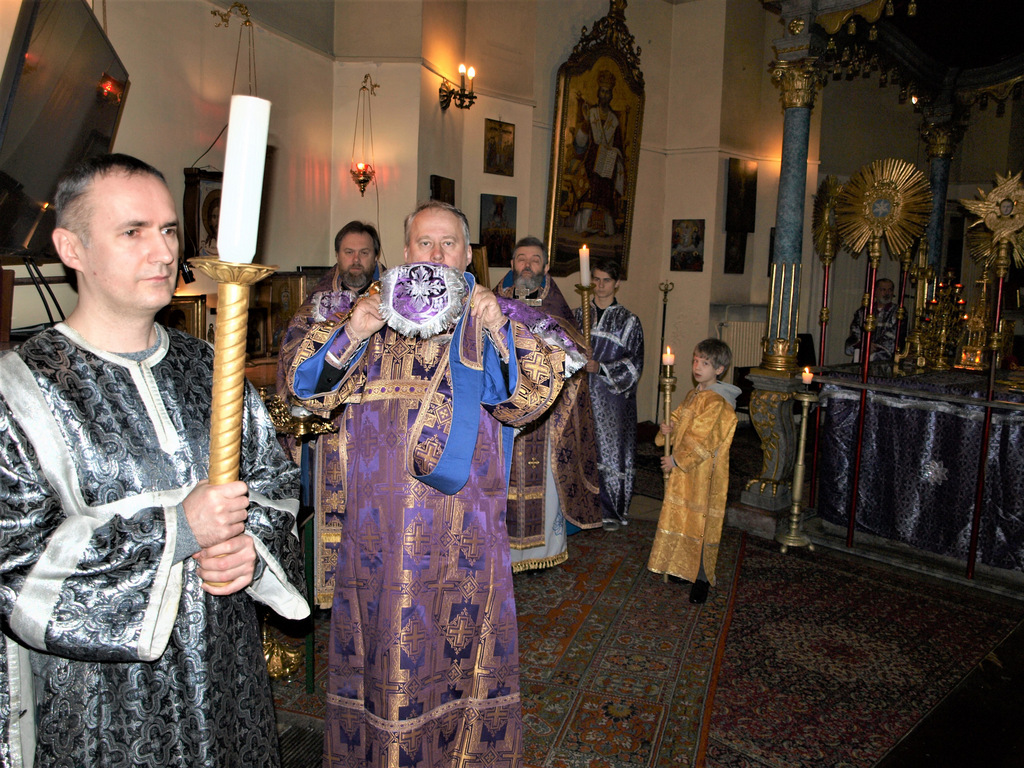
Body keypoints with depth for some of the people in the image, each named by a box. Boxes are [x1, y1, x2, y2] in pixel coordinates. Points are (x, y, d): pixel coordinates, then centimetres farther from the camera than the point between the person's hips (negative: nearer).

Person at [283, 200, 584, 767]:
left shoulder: (494, 317, 3)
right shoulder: (367, 310, 7)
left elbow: (528, 394, -8)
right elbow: (306, 384, 0)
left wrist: (501, 332, -24)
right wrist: (349, 335, -17)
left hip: (463, 521, -1)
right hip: (379, 516, 1)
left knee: (460, 630, 9)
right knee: (381, 629, 12)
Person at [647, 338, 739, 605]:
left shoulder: (716, 402, -18)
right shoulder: (693, 395, 10)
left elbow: (700, 442, -21)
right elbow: (679, 421, 20)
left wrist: (676, 460, -16)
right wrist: (668, 430, -2)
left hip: (703, 473, -9)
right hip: (683, 472, 9)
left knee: (700, 522, -1)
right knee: (682, 517, 16)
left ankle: (702, 579, 10)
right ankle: (685, 569, 31)